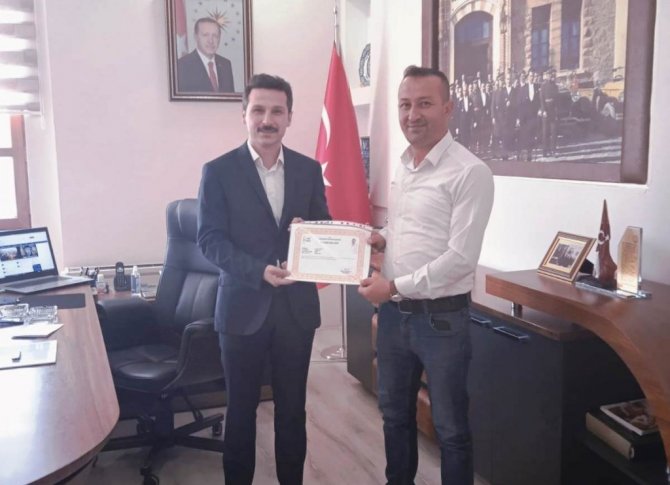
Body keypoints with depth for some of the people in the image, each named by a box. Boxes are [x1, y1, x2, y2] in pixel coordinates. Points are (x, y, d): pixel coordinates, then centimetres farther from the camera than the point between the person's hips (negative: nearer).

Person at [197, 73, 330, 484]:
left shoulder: (309, 170, 5)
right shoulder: (219, 171, -3)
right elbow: (210, 239, -9)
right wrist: (258, 270, -23)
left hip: (297, 306, 3)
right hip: (244, 306, -2)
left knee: (293, 408, 15)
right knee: (242, 408, 13)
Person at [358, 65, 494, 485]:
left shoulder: (470, 172, -16)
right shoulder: (402, 167, 9)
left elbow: (461, 258, -21)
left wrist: (394, 286, -19)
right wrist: (381, 240, 0)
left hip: (441, 317, -7)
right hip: (393, 312, 8)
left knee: (450, 427, 10)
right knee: (395, 413, 22)